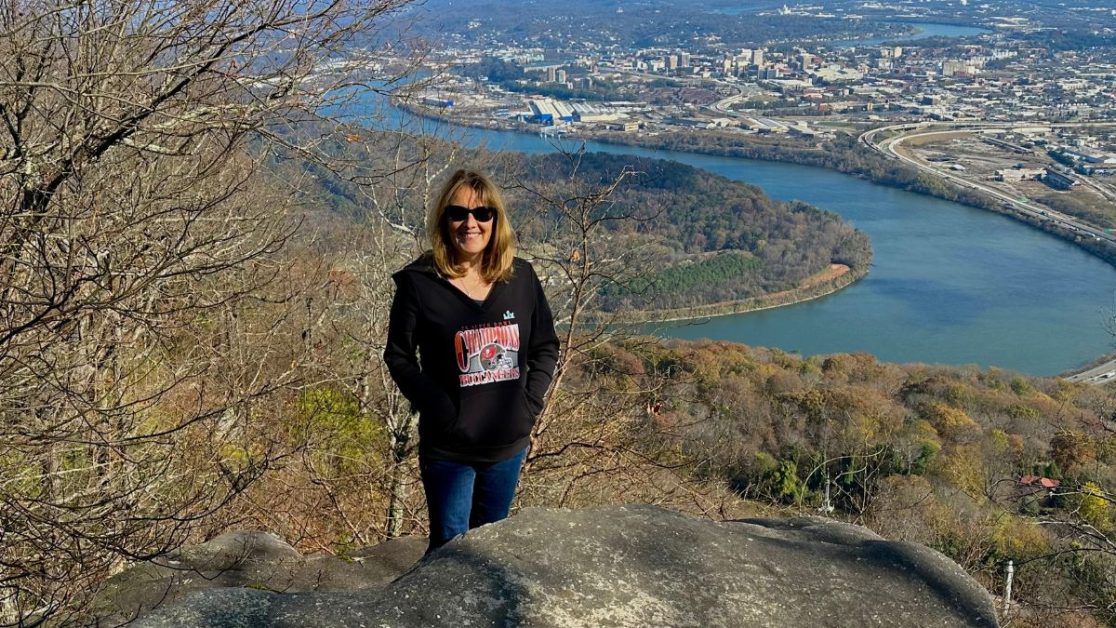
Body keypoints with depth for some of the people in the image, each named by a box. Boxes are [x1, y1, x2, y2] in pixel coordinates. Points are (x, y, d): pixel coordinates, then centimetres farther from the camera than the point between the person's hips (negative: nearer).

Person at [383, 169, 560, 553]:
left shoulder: (520, 277, 0)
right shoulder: (419, 282, -11)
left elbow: (546, 346, 9)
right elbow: (398, 356, -5)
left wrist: (529, 402, -4)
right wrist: (438, 408, -15)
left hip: (509, 444, 4)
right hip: (448, 447, -3)